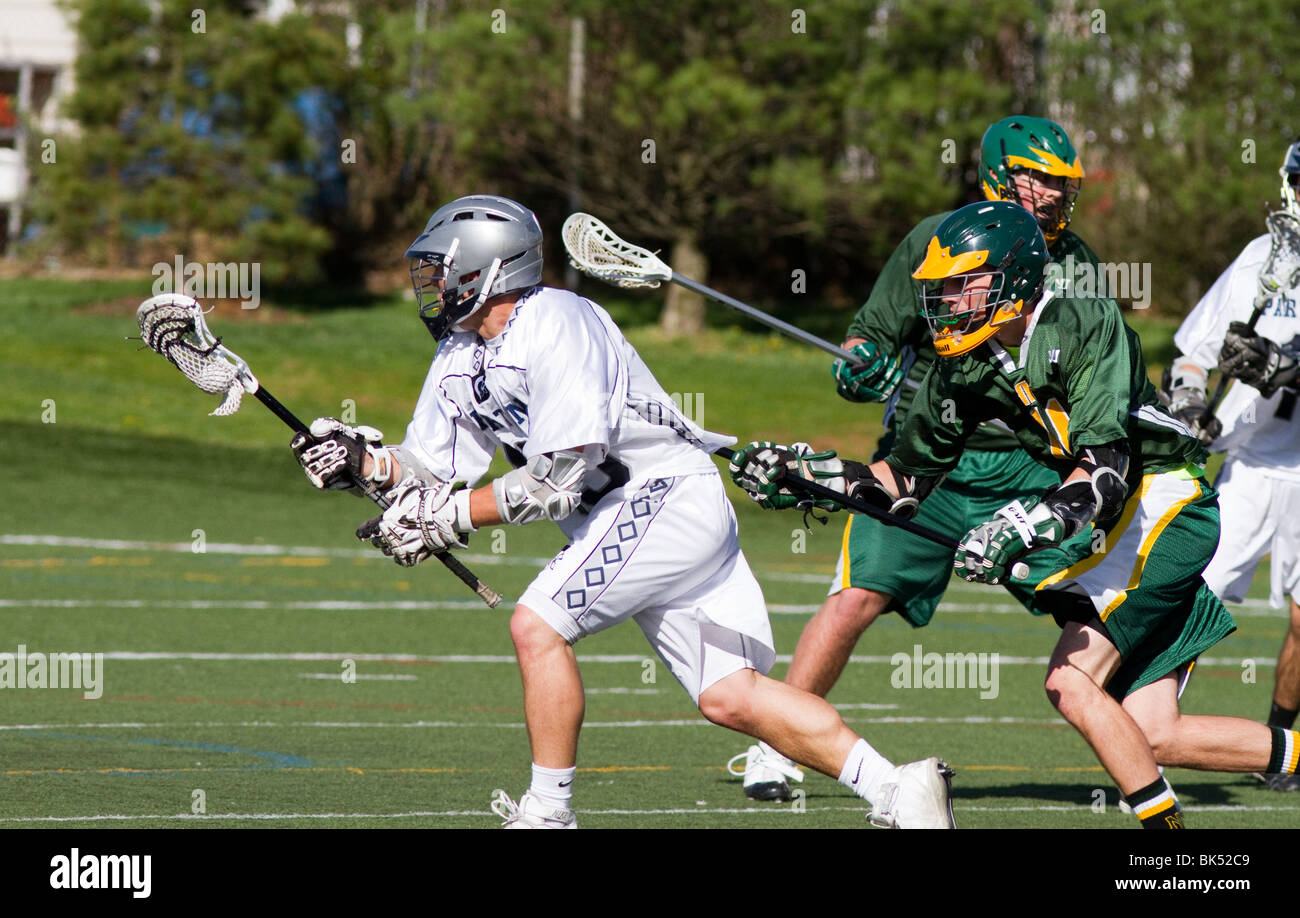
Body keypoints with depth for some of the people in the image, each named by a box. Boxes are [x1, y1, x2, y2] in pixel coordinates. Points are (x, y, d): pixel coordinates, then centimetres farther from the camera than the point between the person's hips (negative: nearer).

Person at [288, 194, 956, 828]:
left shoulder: (554, 325, -18)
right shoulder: (460, 357, 11)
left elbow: (559, 481, -22)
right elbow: (430, 468, 13)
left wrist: (448, 516, -20)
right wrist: (362, 460, -5)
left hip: (668, 495, -9)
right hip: (627, 515, 9)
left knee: (537, 626, -17)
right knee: (728, 698, 0)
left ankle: (549, 813, -9)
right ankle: (895, 789, 0)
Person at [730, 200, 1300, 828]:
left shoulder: (1087, 325, -21)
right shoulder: (965, 365, 2)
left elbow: (1104, 468, -30)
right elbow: (909, 472, 10)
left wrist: (1024, 527, -44)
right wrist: (805, 475, -1)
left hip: (1166, 504, -8)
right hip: (1113, 522, 8)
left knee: (1071, 683, -18)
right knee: (1151, 736, 1)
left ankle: (1165, 825, -9)